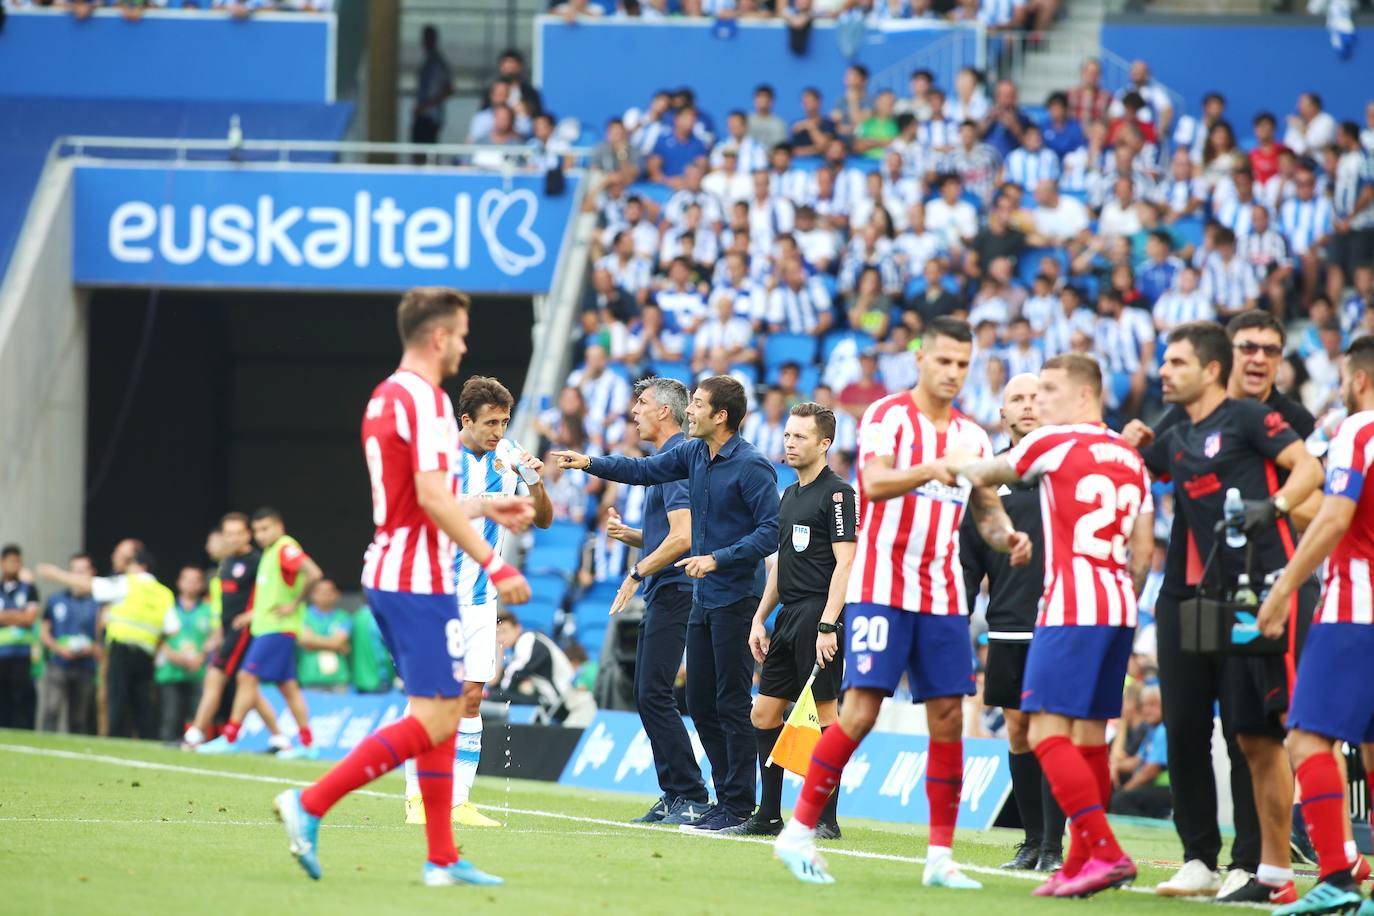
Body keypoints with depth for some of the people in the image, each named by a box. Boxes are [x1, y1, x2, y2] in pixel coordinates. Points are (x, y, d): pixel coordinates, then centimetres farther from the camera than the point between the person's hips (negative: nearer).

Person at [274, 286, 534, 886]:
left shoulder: (384, 398, 15)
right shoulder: (425, 399, -14)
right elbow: (432, 499, -22)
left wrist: (485, 509, 27)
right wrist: (493, 565, -19)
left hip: (388, 573, 10)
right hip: (419, 581, -10)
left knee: (445, 712, 11)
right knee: (434, 720, -9)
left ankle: (442, 859, 10)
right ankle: (310, 804, -13)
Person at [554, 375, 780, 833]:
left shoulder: (751, 466, -15)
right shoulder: (694, 453, 9)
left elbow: (771, 530, -18)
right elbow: (645, 470, 19)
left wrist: (717, 559, -23)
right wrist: (590, 463, 7)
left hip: (735, 599, -9)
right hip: (703, 599, 9)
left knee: (732, 705, -6)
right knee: (700, 703, 11)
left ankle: (739, 807, -2)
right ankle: (725, 798, 18)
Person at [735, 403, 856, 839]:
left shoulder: (838, 494, -9)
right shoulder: (789, 495, 18)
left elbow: (845, 562, -15)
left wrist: (827, 625, -21)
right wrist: (760, 619, 19)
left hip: (818, 615, -9)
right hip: (789, 618, 9)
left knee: (825, 714, -7)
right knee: (764, 713, 8)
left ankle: (826, 819, -3)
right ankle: (768, 815, 14)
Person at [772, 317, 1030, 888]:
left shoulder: (972, 436, 12)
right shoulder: (888, 416, -5)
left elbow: (987, 509, 18)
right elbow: (874, 482, -22)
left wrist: (1007, 536, -5)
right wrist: (933, 469, -39)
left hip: (942, 599, 6)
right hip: (880, 589, -6)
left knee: (948, 718, 0)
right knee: (860, 712, -12)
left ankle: (941, 857, 4)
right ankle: (799, 834, -2)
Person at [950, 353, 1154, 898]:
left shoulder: (1054, 444, -4)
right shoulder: (1130, 458, 16)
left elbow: (988, 474, 12)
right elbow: (1143, 550, 17)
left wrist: (958, 465, 33)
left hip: (1071, 609, -8)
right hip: (1118, 610, 8)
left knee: (1048, 732, -10)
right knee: (1090, 736, 12)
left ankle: (1105, 853, -21)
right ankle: (1080, 865, 14)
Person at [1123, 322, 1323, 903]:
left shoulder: (1247, 419, -1)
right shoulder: (1175, 440, 19)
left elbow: (1308, 468, -9)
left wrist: (1272, 506, -25)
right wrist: (1132, 445, 14)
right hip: (1187, 594, 7)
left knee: (1255, 735, -8)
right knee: (1183, 732, 6)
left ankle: (1263, 870, -6)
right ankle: (1199, 860, 16)